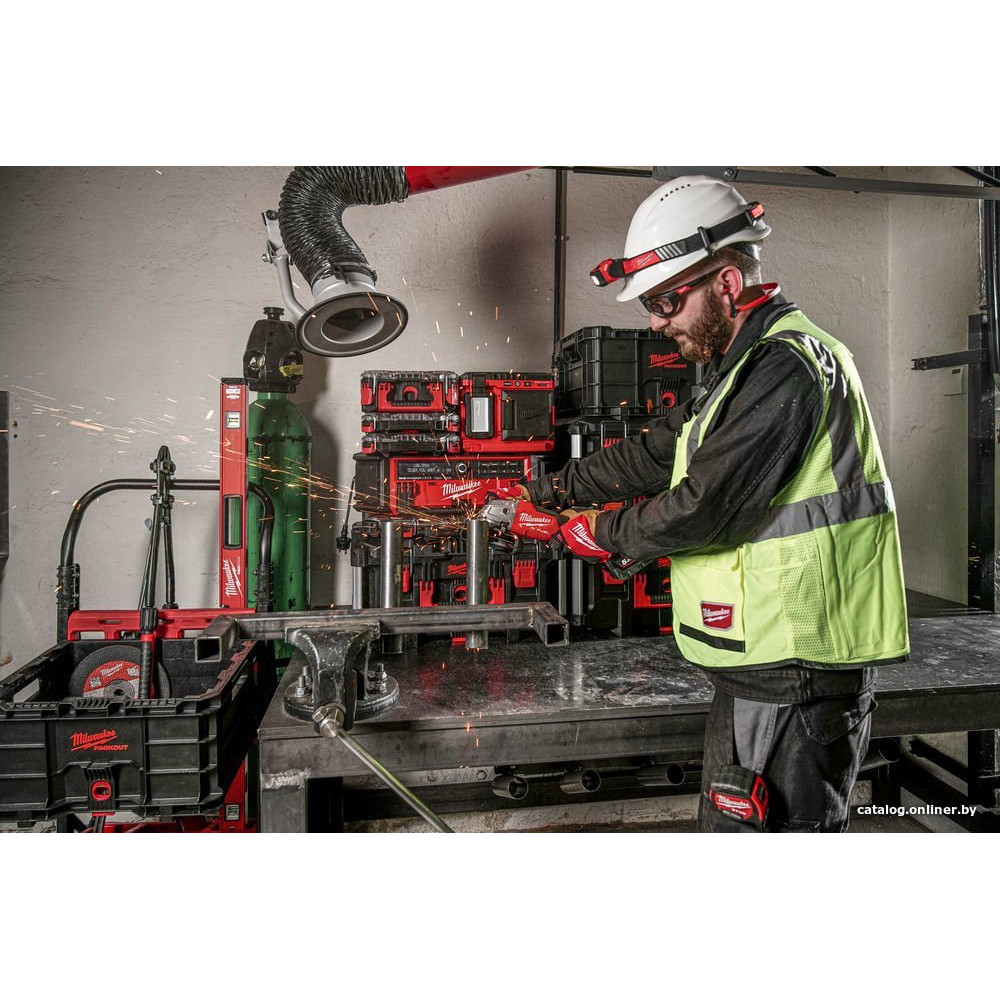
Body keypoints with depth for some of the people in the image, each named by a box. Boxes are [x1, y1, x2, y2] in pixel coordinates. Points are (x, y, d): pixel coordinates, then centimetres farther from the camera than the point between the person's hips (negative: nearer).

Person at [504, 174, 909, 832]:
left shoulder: (786, 364, -18)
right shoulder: (749, 367, 16)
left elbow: (705, 506, -24)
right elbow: (656, 453, 18)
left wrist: (608, 536, -7)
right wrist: (548, 491, 17)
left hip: (794, 677, -10)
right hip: (765, 664, 10)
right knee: (728, 826, 21)